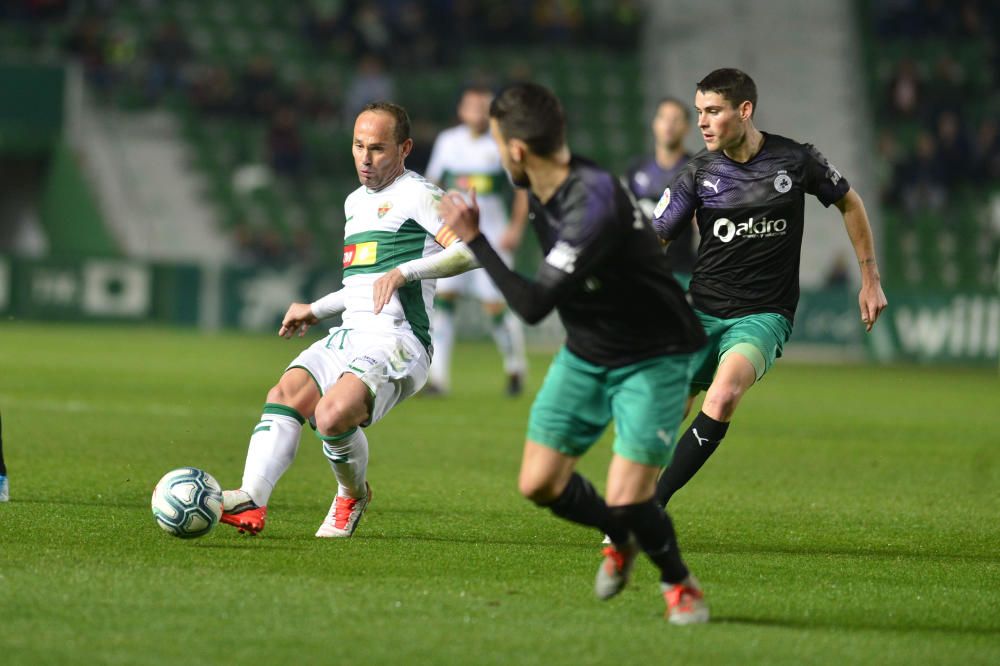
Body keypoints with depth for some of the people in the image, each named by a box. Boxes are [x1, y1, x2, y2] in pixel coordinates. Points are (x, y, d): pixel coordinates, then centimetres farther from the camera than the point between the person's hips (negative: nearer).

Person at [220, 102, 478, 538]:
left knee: (333, 415, -30)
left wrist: (404, 271, -20)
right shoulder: (356, 202, 25)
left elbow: (473, 250, -16)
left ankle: (353, 496, 1)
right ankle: (250, 502, -33)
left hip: (397, 342, -8)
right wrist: (315, 310, 31)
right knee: (285, 393, -19)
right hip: (348, 336, 8)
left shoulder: (417, 195, -3)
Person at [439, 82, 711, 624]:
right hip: (584, 355, 8)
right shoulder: (543, 193, -4)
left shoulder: (594, 205, -33)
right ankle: (620, 540, 28)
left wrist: (473, 240, -27)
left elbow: (533, 305, -33)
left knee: (627, 498, -17)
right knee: (539, 483, -1)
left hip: (651, 359, -8)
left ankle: (679, 583, 13)